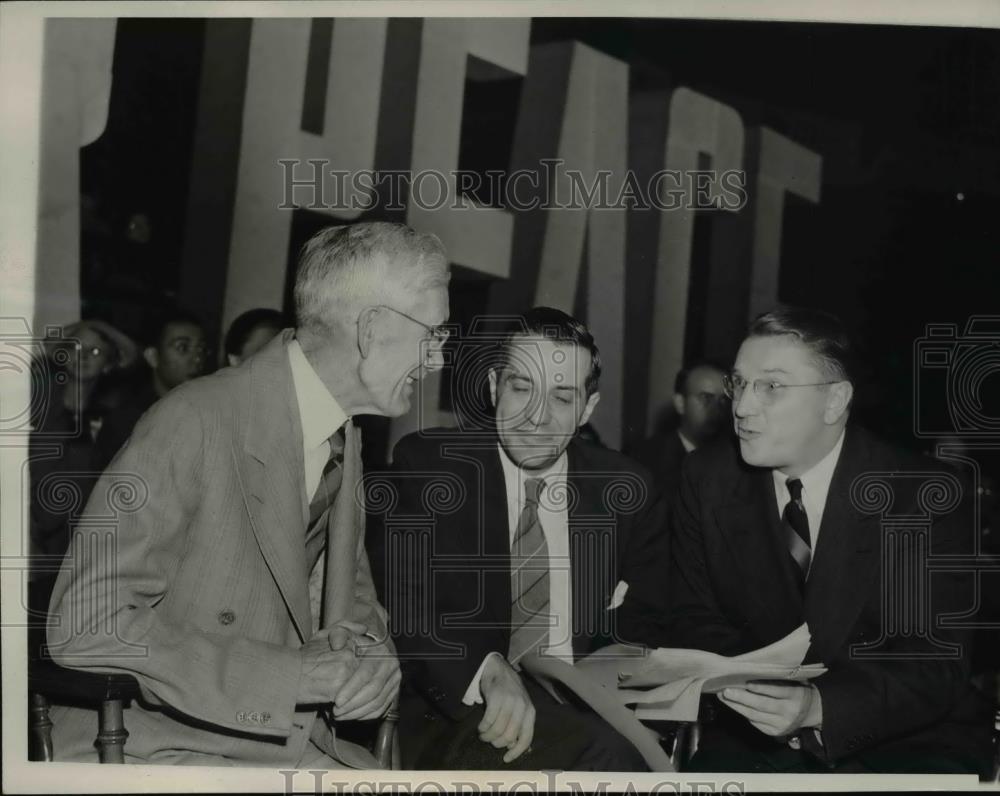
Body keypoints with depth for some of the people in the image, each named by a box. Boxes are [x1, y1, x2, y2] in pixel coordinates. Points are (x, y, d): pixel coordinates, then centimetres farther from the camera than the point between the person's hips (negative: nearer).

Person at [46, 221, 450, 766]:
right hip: (157, 745, -7)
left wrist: (370, 650, -4)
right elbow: (86, 625, -22)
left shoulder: (345, 441, 10)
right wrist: (295, 671, -24)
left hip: (291, 738, 8)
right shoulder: (195, 420, -18)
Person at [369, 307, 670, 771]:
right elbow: (398, 601, -10)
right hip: (448, 714, -3)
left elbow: (644, 625, 11)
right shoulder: (426, 464, 1)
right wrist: (487, 669, -28)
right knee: (606, 758, -30)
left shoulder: (626, 491, 9)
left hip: (581, 714, 4)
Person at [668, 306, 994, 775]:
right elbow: (693, 618, 3)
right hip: (762, 738, 2)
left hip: (910, 742, -2)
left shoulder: (922, 499, -12)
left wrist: (819, 707, -33)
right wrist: (749, 683, -19)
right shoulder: (707, 478, -1)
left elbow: (934, 667, -15)